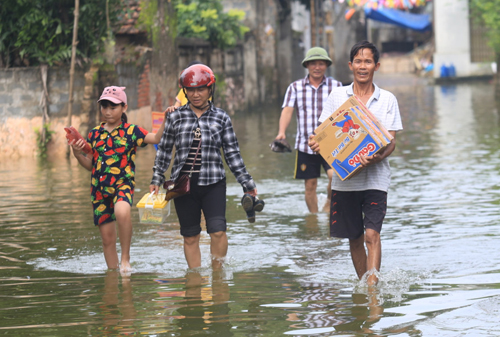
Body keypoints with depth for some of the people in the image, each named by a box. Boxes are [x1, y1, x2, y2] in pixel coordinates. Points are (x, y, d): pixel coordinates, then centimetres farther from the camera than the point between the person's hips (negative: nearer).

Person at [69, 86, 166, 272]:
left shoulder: (131, 131, 1)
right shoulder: (95, 133, 11)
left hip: (123, 183, -4)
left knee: (122, 212, -36)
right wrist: (78, 154, -1)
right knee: (107, 238, 7)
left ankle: (125, 258, -20)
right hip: (99, 187, 4)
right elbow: (90, 164, 16)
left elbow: (157, 138, -10)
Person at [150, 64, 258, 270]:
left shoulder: (221, 118, 4)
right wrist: (157, 179, 10)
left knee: (218, 230, -14)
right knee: (190, 236, 5)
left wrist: (247, 184, 7)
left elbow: (232, 153, 8)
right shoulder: (176, 117, 5)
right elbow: (164, 150, 13)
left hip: (213, 183, -1)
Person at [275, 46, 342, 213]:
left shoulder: (336, 86, 5)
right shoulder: (295, 87, 7)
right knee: (310, 185, 5)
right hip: (305, 144, 1)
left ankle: (330, 202, 5)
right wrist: (282, 132, -20)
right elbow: (287, 110, -3)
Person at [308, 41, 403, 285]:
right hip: (344, 178, 2)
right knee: (354, 238, 10)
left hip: (375, 178, -2)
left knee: (372, 234, -16)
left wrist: (378, 157, -23)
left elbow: (391, 141, -1)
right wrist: (315, 142, -16)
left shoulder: (387, 100, 4)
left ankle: (372, 284, -21)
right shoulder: (337, 96, 7)